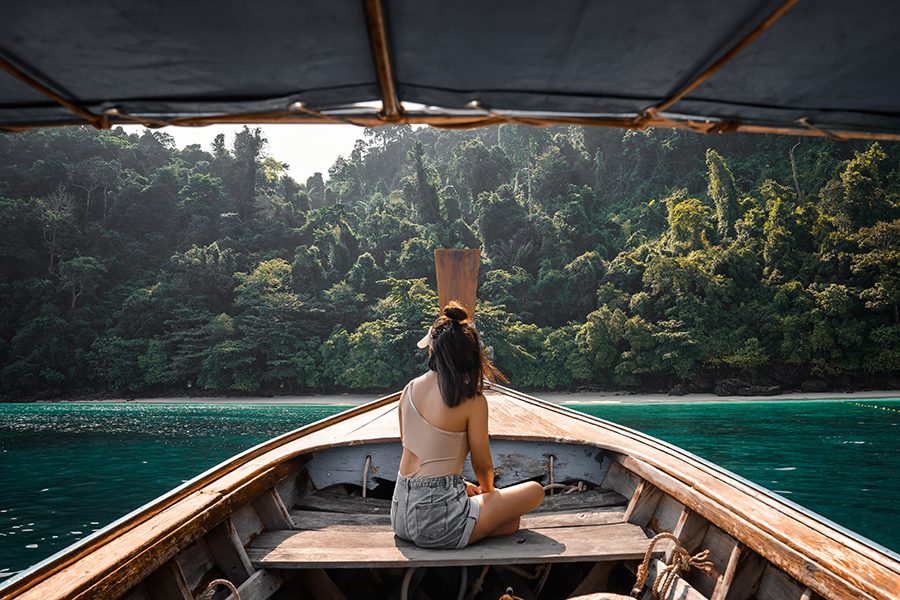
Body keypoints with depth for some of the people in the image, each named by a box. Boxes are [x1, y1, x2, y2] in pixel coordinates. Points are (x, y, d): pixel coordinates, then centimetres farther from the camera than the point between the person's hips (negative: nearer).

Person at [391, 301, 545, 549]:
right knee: (534, 491, 8)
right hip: (436, 523, -7)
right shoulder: (472, 399, -12)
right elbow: (482, 464, -2)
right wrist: (488, 491, 21)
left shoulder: (409, 389, 4)